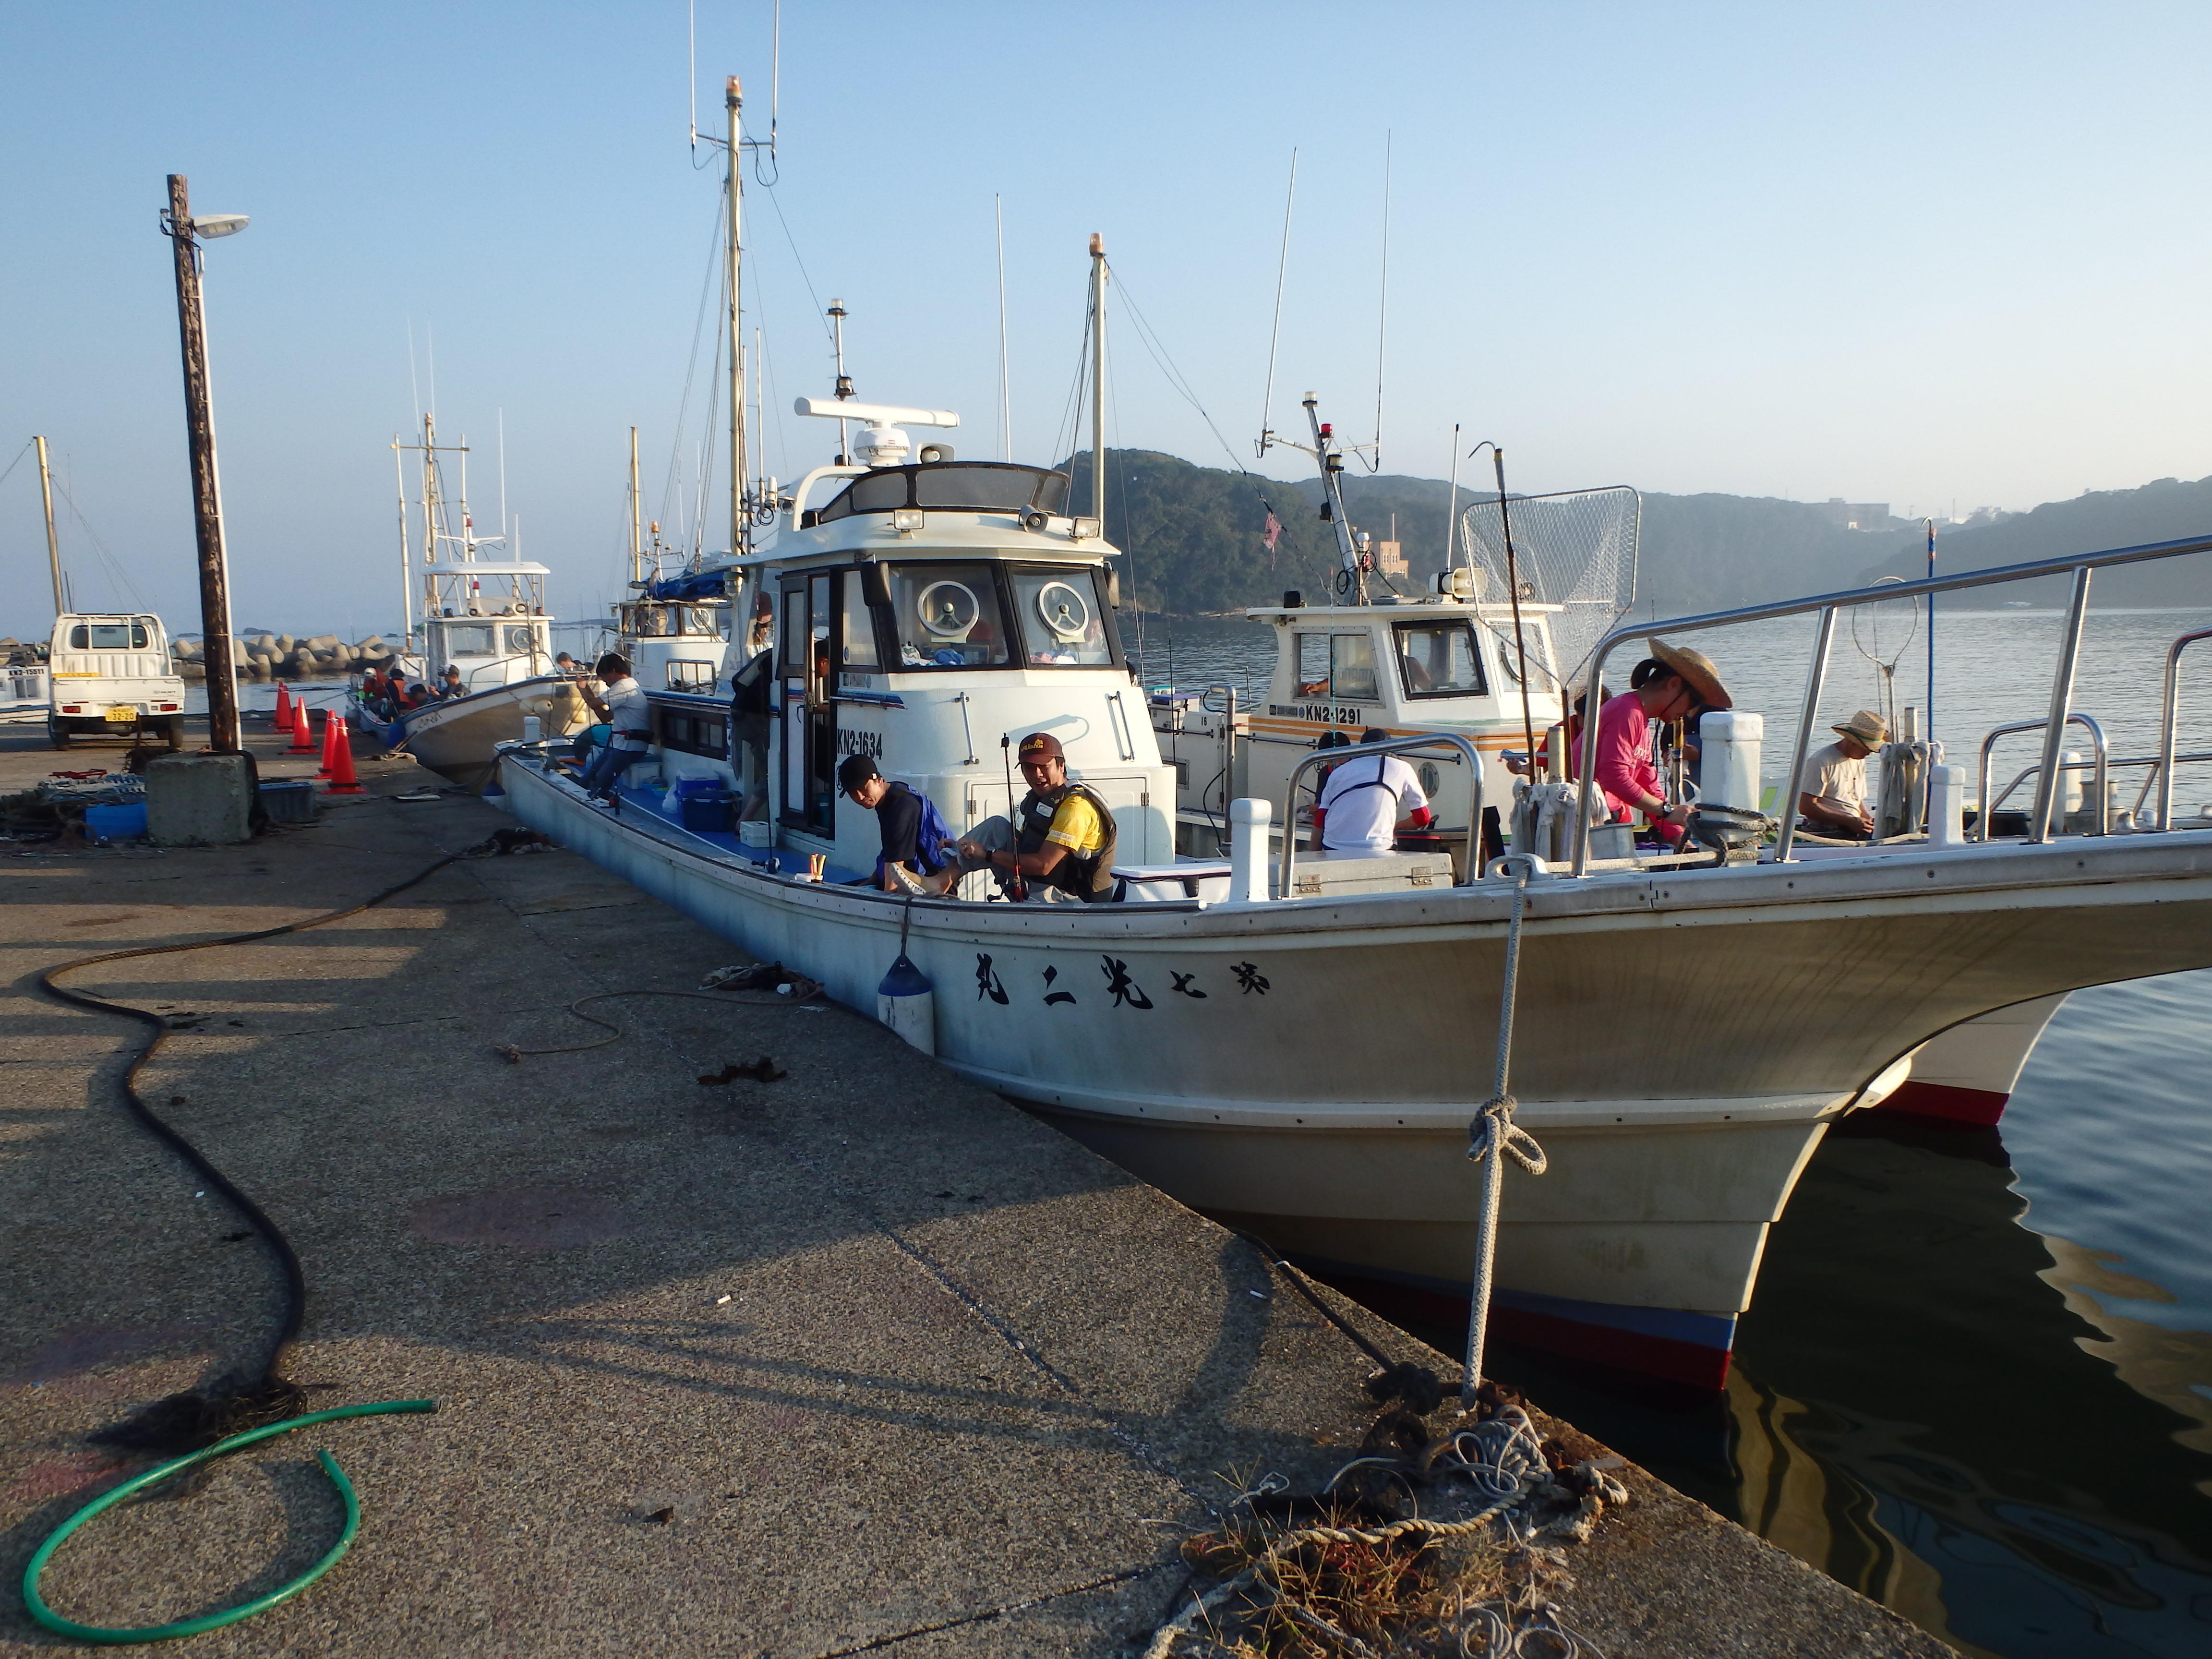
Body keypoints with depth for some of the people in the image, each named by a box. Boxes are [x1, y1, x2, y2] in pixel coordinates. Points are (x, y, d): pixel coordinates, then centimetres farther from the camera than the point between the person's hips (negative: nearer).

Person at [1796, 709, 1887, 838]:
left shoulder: (1860, 761, 20)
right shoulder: (1820, 761, -8)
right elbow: (1806, 807, -14)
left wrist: (1869, 820, 6)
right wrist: (1850, 821, -15)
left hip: (1855, 829, 8)